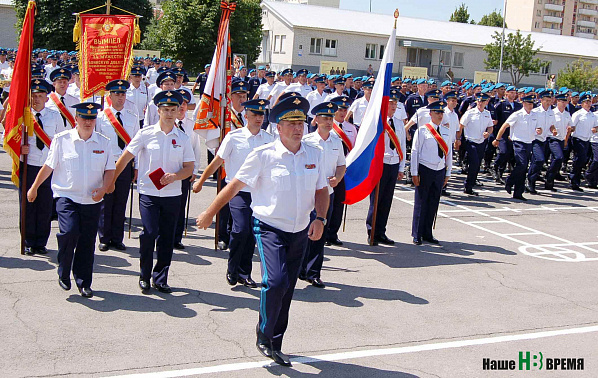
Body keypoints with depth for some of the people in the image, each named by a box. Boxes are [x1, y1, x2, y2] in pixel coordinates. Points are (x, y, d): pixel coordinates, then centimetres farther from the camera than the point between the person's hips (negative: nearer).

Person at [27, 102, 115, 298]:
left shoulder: (104, 142, 4)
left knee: (87, 242, 4)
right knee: (69, 232, -21)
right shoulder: (61, 140, -1)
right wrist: (34, 187, 10)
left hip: (92, 201, 2)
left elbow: (110, 170, 7)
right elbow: (49, 166, 6)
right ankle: (63, 273, 3)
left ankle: (84, 283, 19)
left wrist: (103, 188, -10)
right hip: (66, 197, -2)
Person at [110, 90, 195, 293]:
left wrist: (175, 176, -13)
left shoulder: (183, 138, 6)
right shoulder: (146, 133, -1)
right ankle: (144, 276, 8)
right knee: (149, 233, -12)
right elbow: (125, 158, 3)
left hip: (172, 194, 3)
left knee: (167, 238, 6)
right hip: (148, 193, -2)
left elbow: (189, 167, 6)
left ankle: (160, 278, 19)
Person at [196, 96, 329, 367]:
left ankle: (274, 345, 27)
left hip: (300, 231, 5)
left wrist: (319, 219, -7)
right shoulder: (263, 155, -9)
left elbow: (321, 190, 9)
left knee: (287, 290, 11)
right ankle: (264, 335, 3)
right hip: (269, 228, -4)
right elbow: (235, 184, -3)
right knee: (276, 281, -22)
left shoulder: (315, 154, 3)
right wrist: (210, 213, 1)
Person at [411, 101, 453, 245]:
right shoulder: (422, 130, -4)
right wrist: (415, 173, -8)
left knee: (433, 203, 8)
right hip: (425, 170, -4)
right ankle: (417, 235, 10)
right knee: (421, 203, 0)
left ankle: (427, 234, 18)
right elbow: (414, 152, -4)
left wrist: (448, 173, 12)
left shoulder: (447, 132, 10)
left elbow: (449, 153, 14)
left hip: (440, 171, 4)